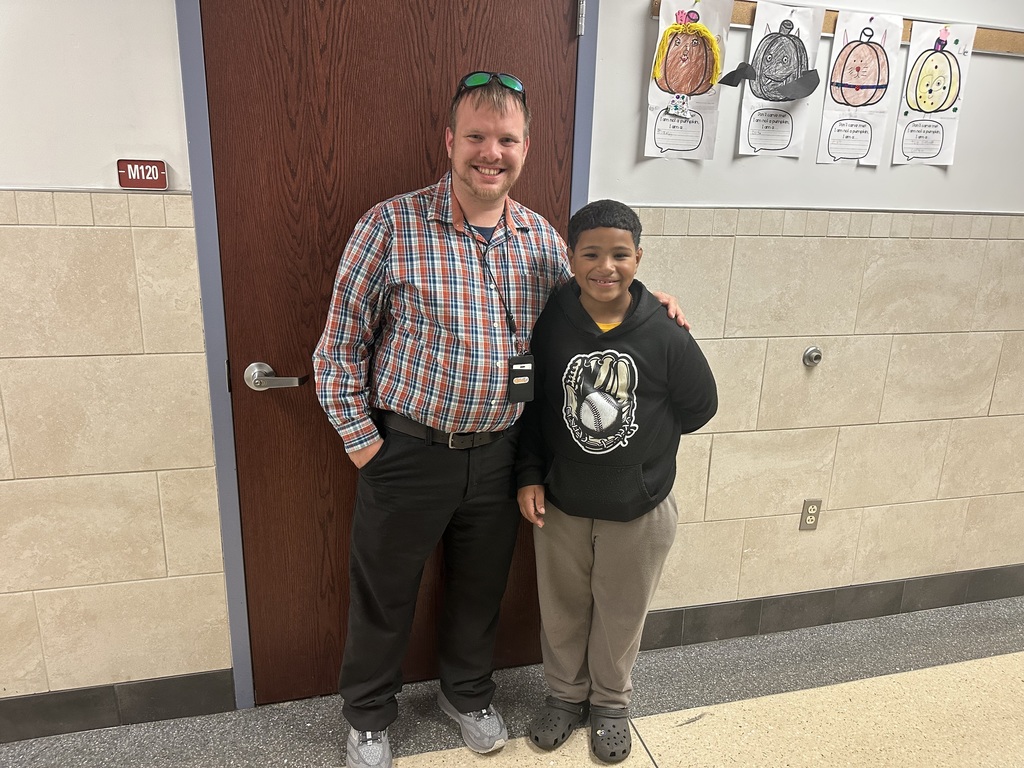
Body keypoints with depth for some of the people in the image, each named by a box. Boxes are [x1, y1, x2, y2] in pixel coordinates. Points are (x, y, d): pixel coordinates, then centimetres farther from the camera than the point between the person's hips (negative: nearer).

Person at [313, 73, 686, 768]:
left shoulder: (542, 238, 1)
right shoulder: (391, 226, -12)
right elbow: (340, 348, -8)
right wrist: (364, 446, -8)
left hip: (498, 454, 4)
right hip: (407, 451, -3)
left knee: (481, 590, 22)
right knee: (384, 596, 15)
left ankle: (468, 693, 49)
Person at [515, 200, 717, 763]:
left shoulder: (666, 335, -17)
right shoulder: (549, 326, -13)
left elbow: (698, 408, -2)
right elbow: (532, 405, 0)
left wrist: (641, 446, 0)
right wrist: (530, 475, -5)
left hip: (638, 510, -1)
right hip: (560, 503, 1)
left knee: (621, 614, 19)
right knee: (561, 609, 20)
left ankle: (610, 702, 46)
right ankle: (566, 694, 47)